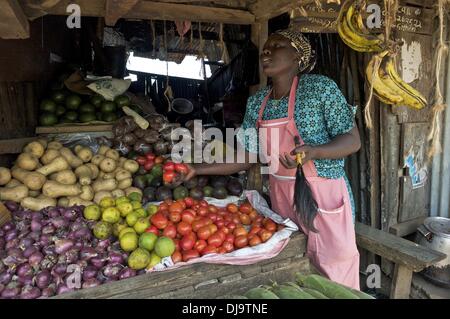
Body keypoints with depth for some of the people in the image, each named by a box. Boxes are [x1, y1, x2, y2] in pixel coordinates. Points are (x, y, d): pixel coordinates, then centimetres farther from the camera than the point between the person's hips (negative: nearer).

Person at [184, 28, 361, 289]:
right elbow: (247, 158, 5)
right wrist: (197, 169, -1)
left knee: (333, 273, 7)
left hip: (324, 193, -4)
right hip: (281, 196, 5)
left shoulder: (320, 88, -11)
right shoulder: (257, 102, 3)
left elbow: (353, 140, -10)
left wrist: (312, 151, -29)